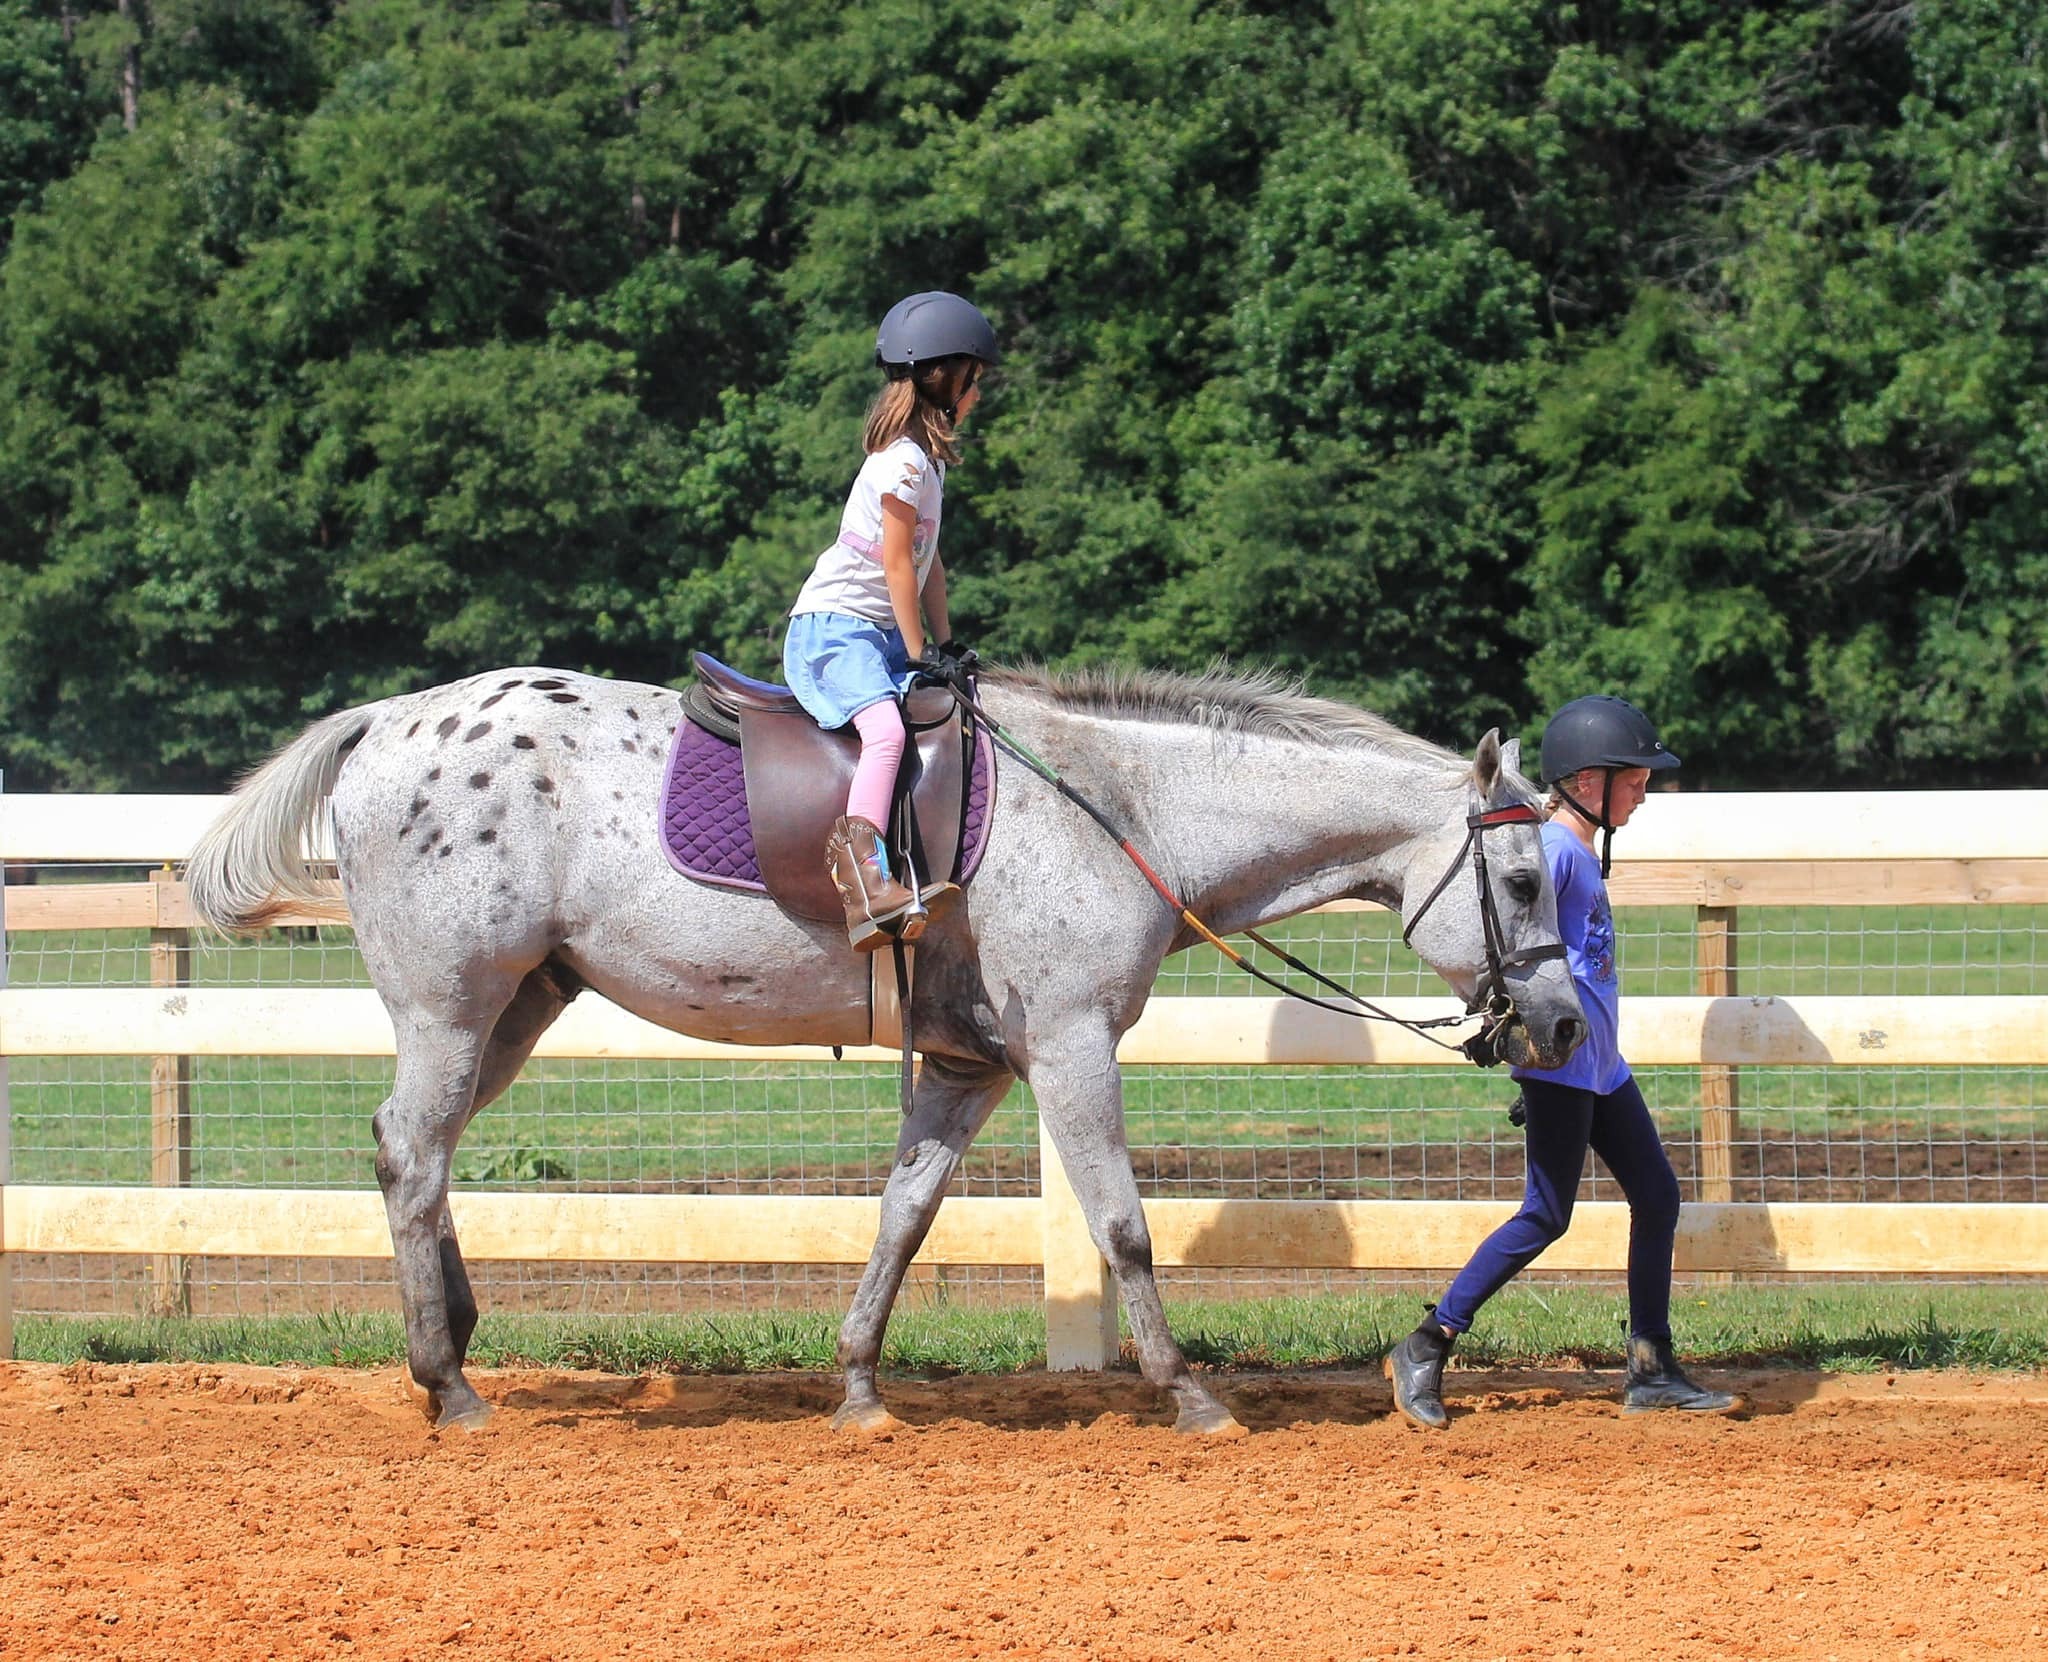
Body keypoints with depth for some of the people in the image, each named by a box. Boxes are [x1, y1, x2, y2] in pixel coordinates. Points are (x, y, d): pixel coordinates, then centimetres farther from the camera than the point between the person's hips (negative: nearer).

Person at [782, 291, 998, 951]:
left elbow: (929, 562, 18)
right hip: (833, 629, -11)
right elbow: (898, 566, -16)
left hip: (881, 634, 11)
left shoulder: (927, 460, 16)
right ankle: (865, 877, -48)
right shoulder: (904, 463, -15)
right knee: (886, 728, -32)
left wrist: (944, 645, 12)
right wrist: (919, 656, -12)